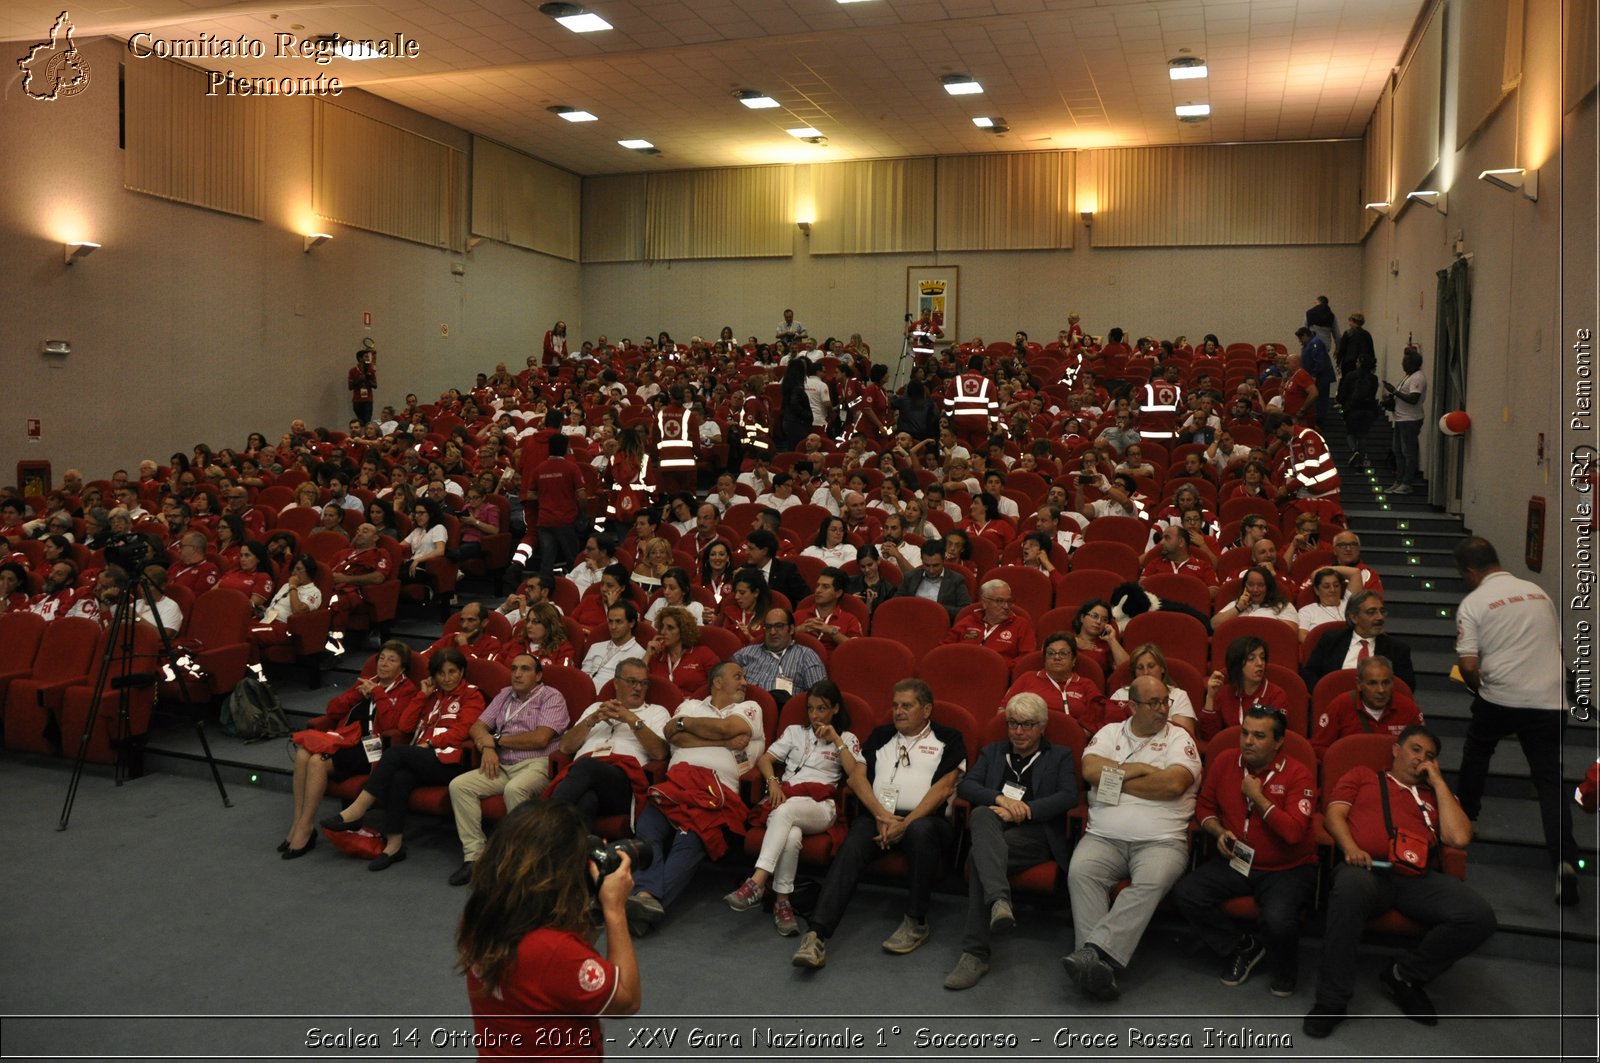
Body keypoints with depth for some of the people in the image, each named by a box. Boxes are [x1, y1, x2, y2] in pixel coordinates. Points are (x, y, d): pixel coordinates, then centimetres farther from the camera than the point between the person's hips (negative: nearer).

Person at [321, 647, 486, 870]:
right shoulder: (433, 695, 28)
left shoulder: (472, 695, 10)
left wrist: (429, 743, -13)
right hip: (420, 761, 5)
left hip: (449, 762, -5)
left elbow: (462, 730, -5)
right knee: (400, 779, -33)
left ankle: (356, 811, -29)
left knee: (395, 752, -30)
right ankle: (394, 844, -33)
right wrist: (423, 695, 12)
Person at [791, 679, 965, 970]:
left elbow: (943, 788, -1)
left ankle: (916, 922, -23)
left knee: (921, 831, -38)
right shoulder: (881, 735, 24)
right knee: (851, 848, -29)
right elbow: (857, 777, 13)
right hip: (876, 815, 3)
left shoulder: (947, 739, 13)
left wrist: (905, 824, -12)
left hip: (924, 818, -2)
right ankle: (817, 934, -40)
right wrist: (882, 816, -5)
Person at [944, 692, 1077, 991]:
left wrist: (1020, 811, -11)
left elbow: (1068, 796, 0)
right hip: (993, 828, 2)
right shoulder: (993, 752, 28)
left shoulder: (1059, 756, 20)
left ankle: (975, 954, -36)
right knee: (982, 815, -38)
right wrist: (1000, 798, -9)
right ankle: (999, 900, -59)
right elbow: (964, 786, 12)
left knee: (979, 857, -33)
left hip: (1036, 834, -2)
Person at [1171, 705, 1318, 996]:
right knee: (1185, 893, -18)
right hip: (1236, 862, 5)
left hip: (1287, 870, -4)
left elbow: (1294, 832, -24)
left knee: (1278, 919, -34)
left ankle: (1284, 973, 5)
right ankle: (1242, 947, 8)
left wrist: (1257, 796, -19)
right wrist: (1219, 832, -5)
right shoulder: (1223, 763, 2)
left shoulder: (1298, 775, -12)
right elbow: (1204, 807, 15)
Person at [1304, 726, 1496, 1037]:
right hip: (1368, 869, -3)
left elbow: (1460, 837, 10)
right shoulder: (1363, 775, 26)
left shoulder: (1436, 795, 30)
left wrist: (1438, 781, 16)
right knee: (1350, 889, -41)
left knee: (1479, 917, -25)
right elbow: (1334, 815, 11)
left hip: (1419, 878, 4)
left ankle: (1404, 976, -2)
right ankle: (1331, 1001, -27)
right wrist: (1350, 848, -11)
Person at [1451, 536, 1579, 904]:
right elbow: (1558, 645, 20)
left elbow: (1468, 666, -11)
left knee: (1476, 753, 25)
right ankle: (1564, 861, -12)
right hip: (1549, 699, 3)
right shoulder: (1538, 592, 10)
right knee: (1550, 781, 3)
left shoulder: (1473, 603, -6)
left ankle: (1465, 818, 36)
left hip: (1499, 698, -3)